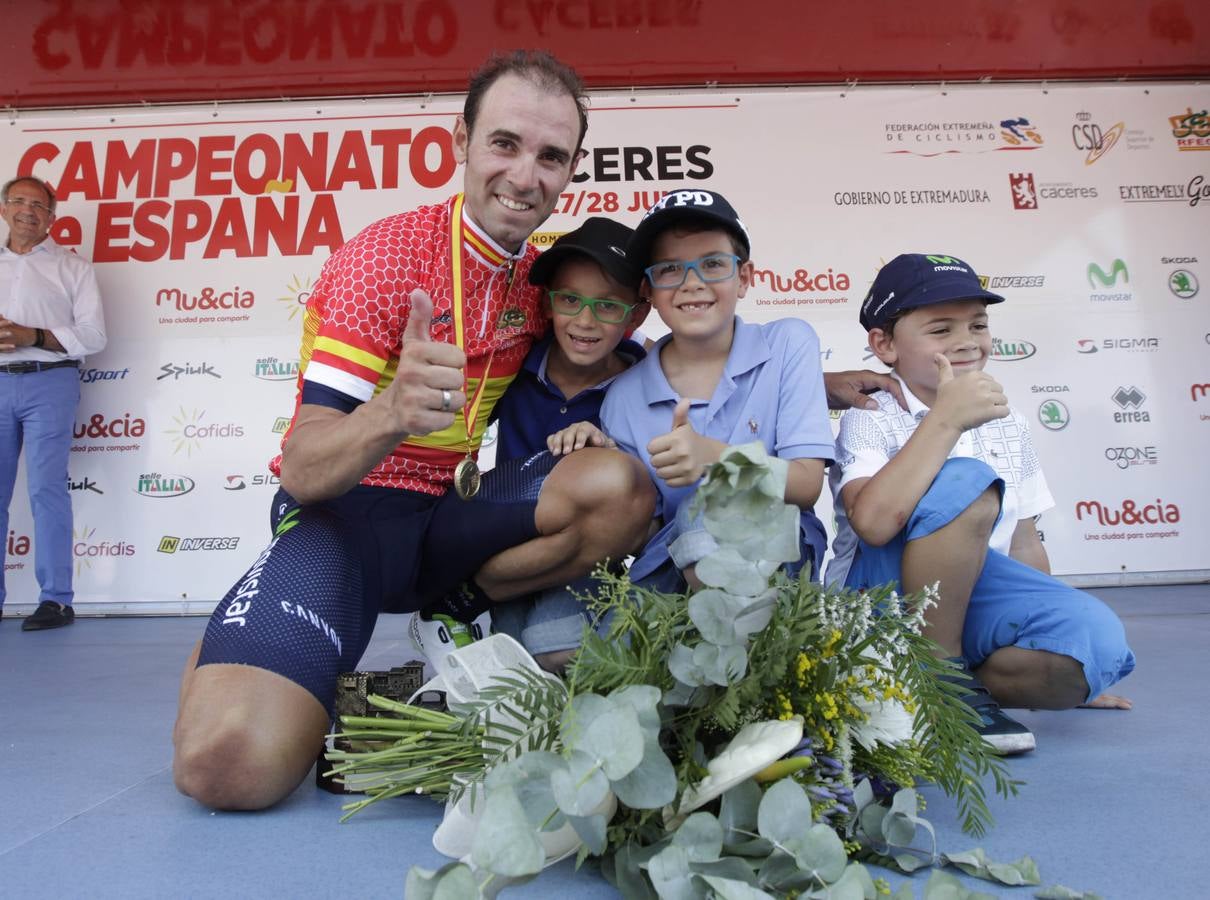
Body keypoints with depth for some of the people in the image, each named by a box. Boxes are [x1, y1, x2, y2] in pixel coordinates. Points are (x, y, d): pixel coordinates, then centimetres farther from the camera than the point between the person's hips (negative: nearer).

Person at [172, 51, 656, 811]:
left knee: (621, 486, -22)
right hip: (345, 513, -5)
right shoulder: (385, 256, -13)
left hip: (451, 518, 5)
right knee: (232, 763, -28)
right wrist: (395, 412, -40)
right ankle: (227, 656, 9)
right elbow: (304, 469, -19)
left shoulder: (541, 276, 5)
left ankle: (446, 617, -2)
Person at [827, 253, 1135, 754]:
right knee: (966, 482, -30)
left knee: (1099, 639, -25)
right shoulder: (871, 419, -8)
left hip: (971, 601, 5)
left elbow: (1023, 543, 16)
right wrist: (946, 418, -27)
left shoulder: (1007, 425, 11)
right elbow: (873, 522, -29)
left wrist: (1068, 671, 16)